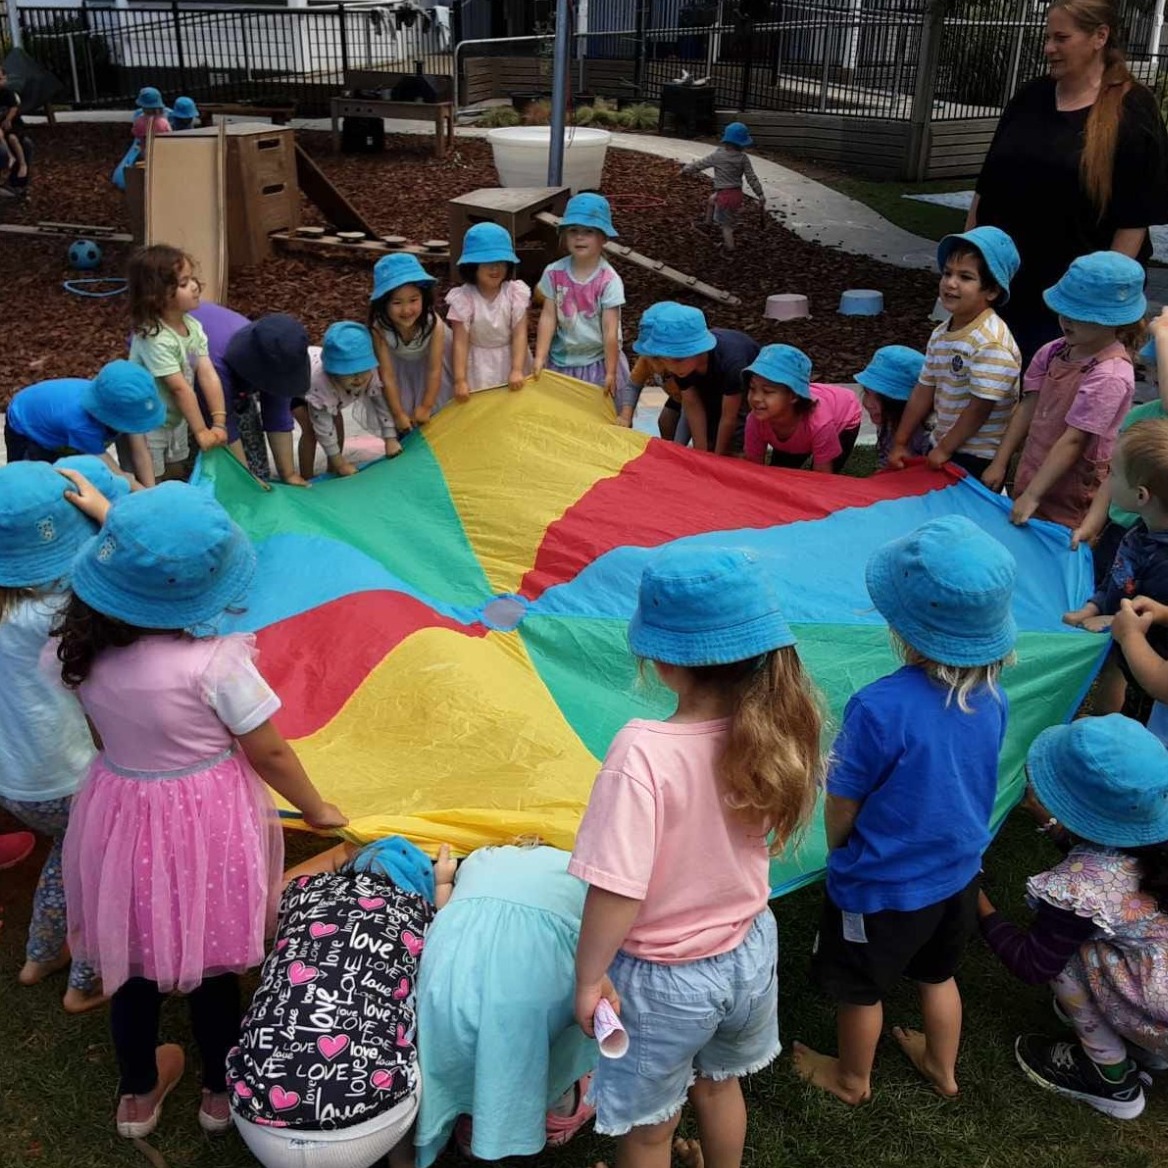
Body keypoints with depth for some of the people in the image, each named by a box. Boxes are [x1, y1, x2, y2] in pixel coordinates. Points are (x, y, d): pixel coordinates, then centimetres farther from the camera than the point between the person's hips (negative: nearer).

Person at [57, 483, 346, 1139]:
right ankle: (221, 1092, 43)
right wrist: (316, 810, 0)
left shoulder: (84, 648, -15)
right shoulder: (212, 662, -27)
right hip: (205, 826, -4)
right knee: (210, 961, 19)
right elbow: (269, 753, -14)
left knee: (135, 958, 24)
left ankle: (138, 1096, 48)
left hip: (120, 817, 5)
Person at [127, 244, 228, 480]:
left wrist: (219, 423, -18)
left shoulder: (193, 326, -6)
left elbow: (208, 374, -13)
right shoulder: (154, 339, -30)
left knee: (177, 479, 22)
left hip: (176, 420, 7)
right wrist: (201, 431, -24)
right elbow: (180, 389, -28)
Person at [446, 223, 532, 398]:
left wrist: (517, 370, -24)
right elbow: (460, 342, -17)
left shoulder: (515, 293, -13)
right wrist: (460, 380, -23)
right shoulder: (464, 298, -18)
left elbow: (519, 334, -14)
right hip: (478, 365, -2)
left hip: (509, 359, 2)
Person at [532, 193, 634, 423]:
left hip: (598, 360, -3)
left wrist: (610, 372, -14)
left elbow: (610, 330, -15)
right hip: (562, 360, 3)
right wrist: (540, 357, -11)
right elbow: (548, 317, -5)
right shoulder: (554, 273, -6)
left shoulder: (609, 280, -15)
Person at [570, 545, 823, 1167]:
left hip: (664, 979, -5)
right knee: (719, 1083, 34)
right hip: (750, 952, 5)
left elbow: (617, 891, -29)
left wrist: (589, 977, -16)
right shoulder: (773, 730, -15)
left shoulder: (643, 753, -34)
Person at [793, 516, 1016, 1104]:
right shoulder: (990, 696, -15)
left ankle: (852, 1078, 47)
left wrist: (839, 851, 1)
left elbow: (841, 808, -20)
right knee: (938, 974, 30)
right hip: (958, 874, 6)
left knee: (861, 989, 22)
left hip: (882, 886, -5)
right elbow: (966, 784, 2)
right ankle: (942, 1067, 54)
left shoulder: (881, 708, -35)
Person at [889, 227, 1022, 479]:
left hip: (976, 458, -8)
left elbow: (980, 407, -22)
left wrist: (945, 449, -15)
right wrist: (900, 443, 9)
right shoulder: (940, 334, 4)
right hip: (941, 448, 8)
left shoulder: (992, 342, -22)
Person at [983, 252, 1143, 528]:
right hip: (1030, 477, 7)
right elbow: (1028, 408, 3)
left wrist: (1032, 495, -22)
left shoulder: (1109, 375, -21)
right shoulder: (1054, 352, 0)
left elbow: (1073, 441, -22)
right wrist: (999, 464, 1)